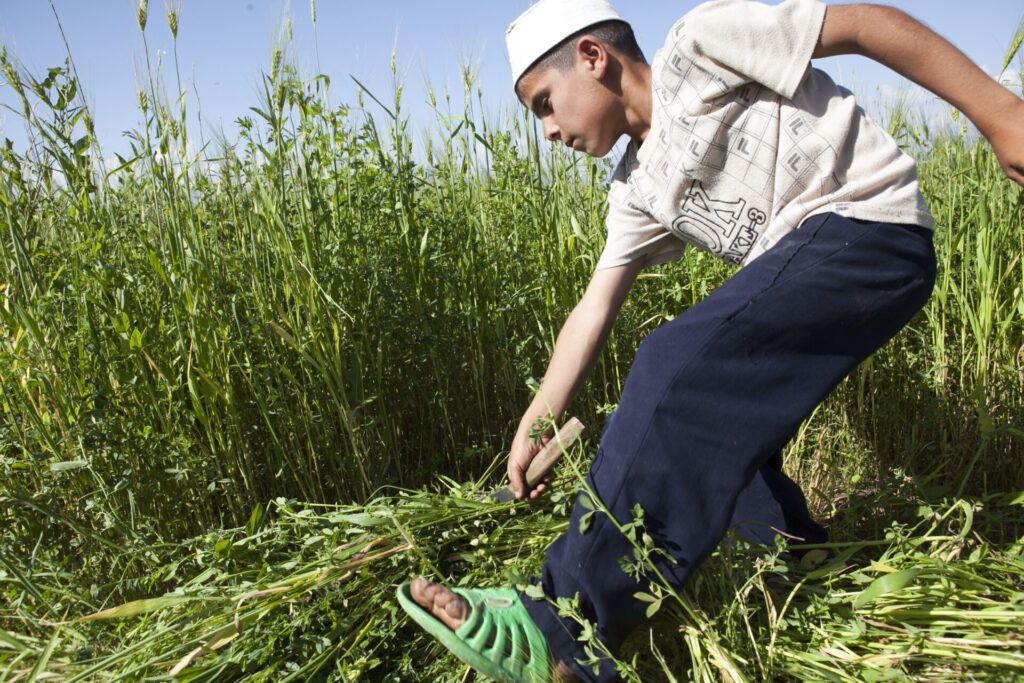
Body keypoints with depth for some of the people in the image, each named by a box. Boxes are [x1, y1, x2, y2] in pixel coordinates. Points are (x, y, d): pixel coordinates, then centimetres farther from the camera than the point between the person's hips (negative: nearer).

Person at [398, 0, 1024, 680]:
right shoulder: (638, 192, 15)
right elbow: (595, 308, 12)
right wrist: (533, 427, 9)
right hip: (793, 262, 9)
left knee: (682, 366, -24)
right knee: (716, 424, 11)